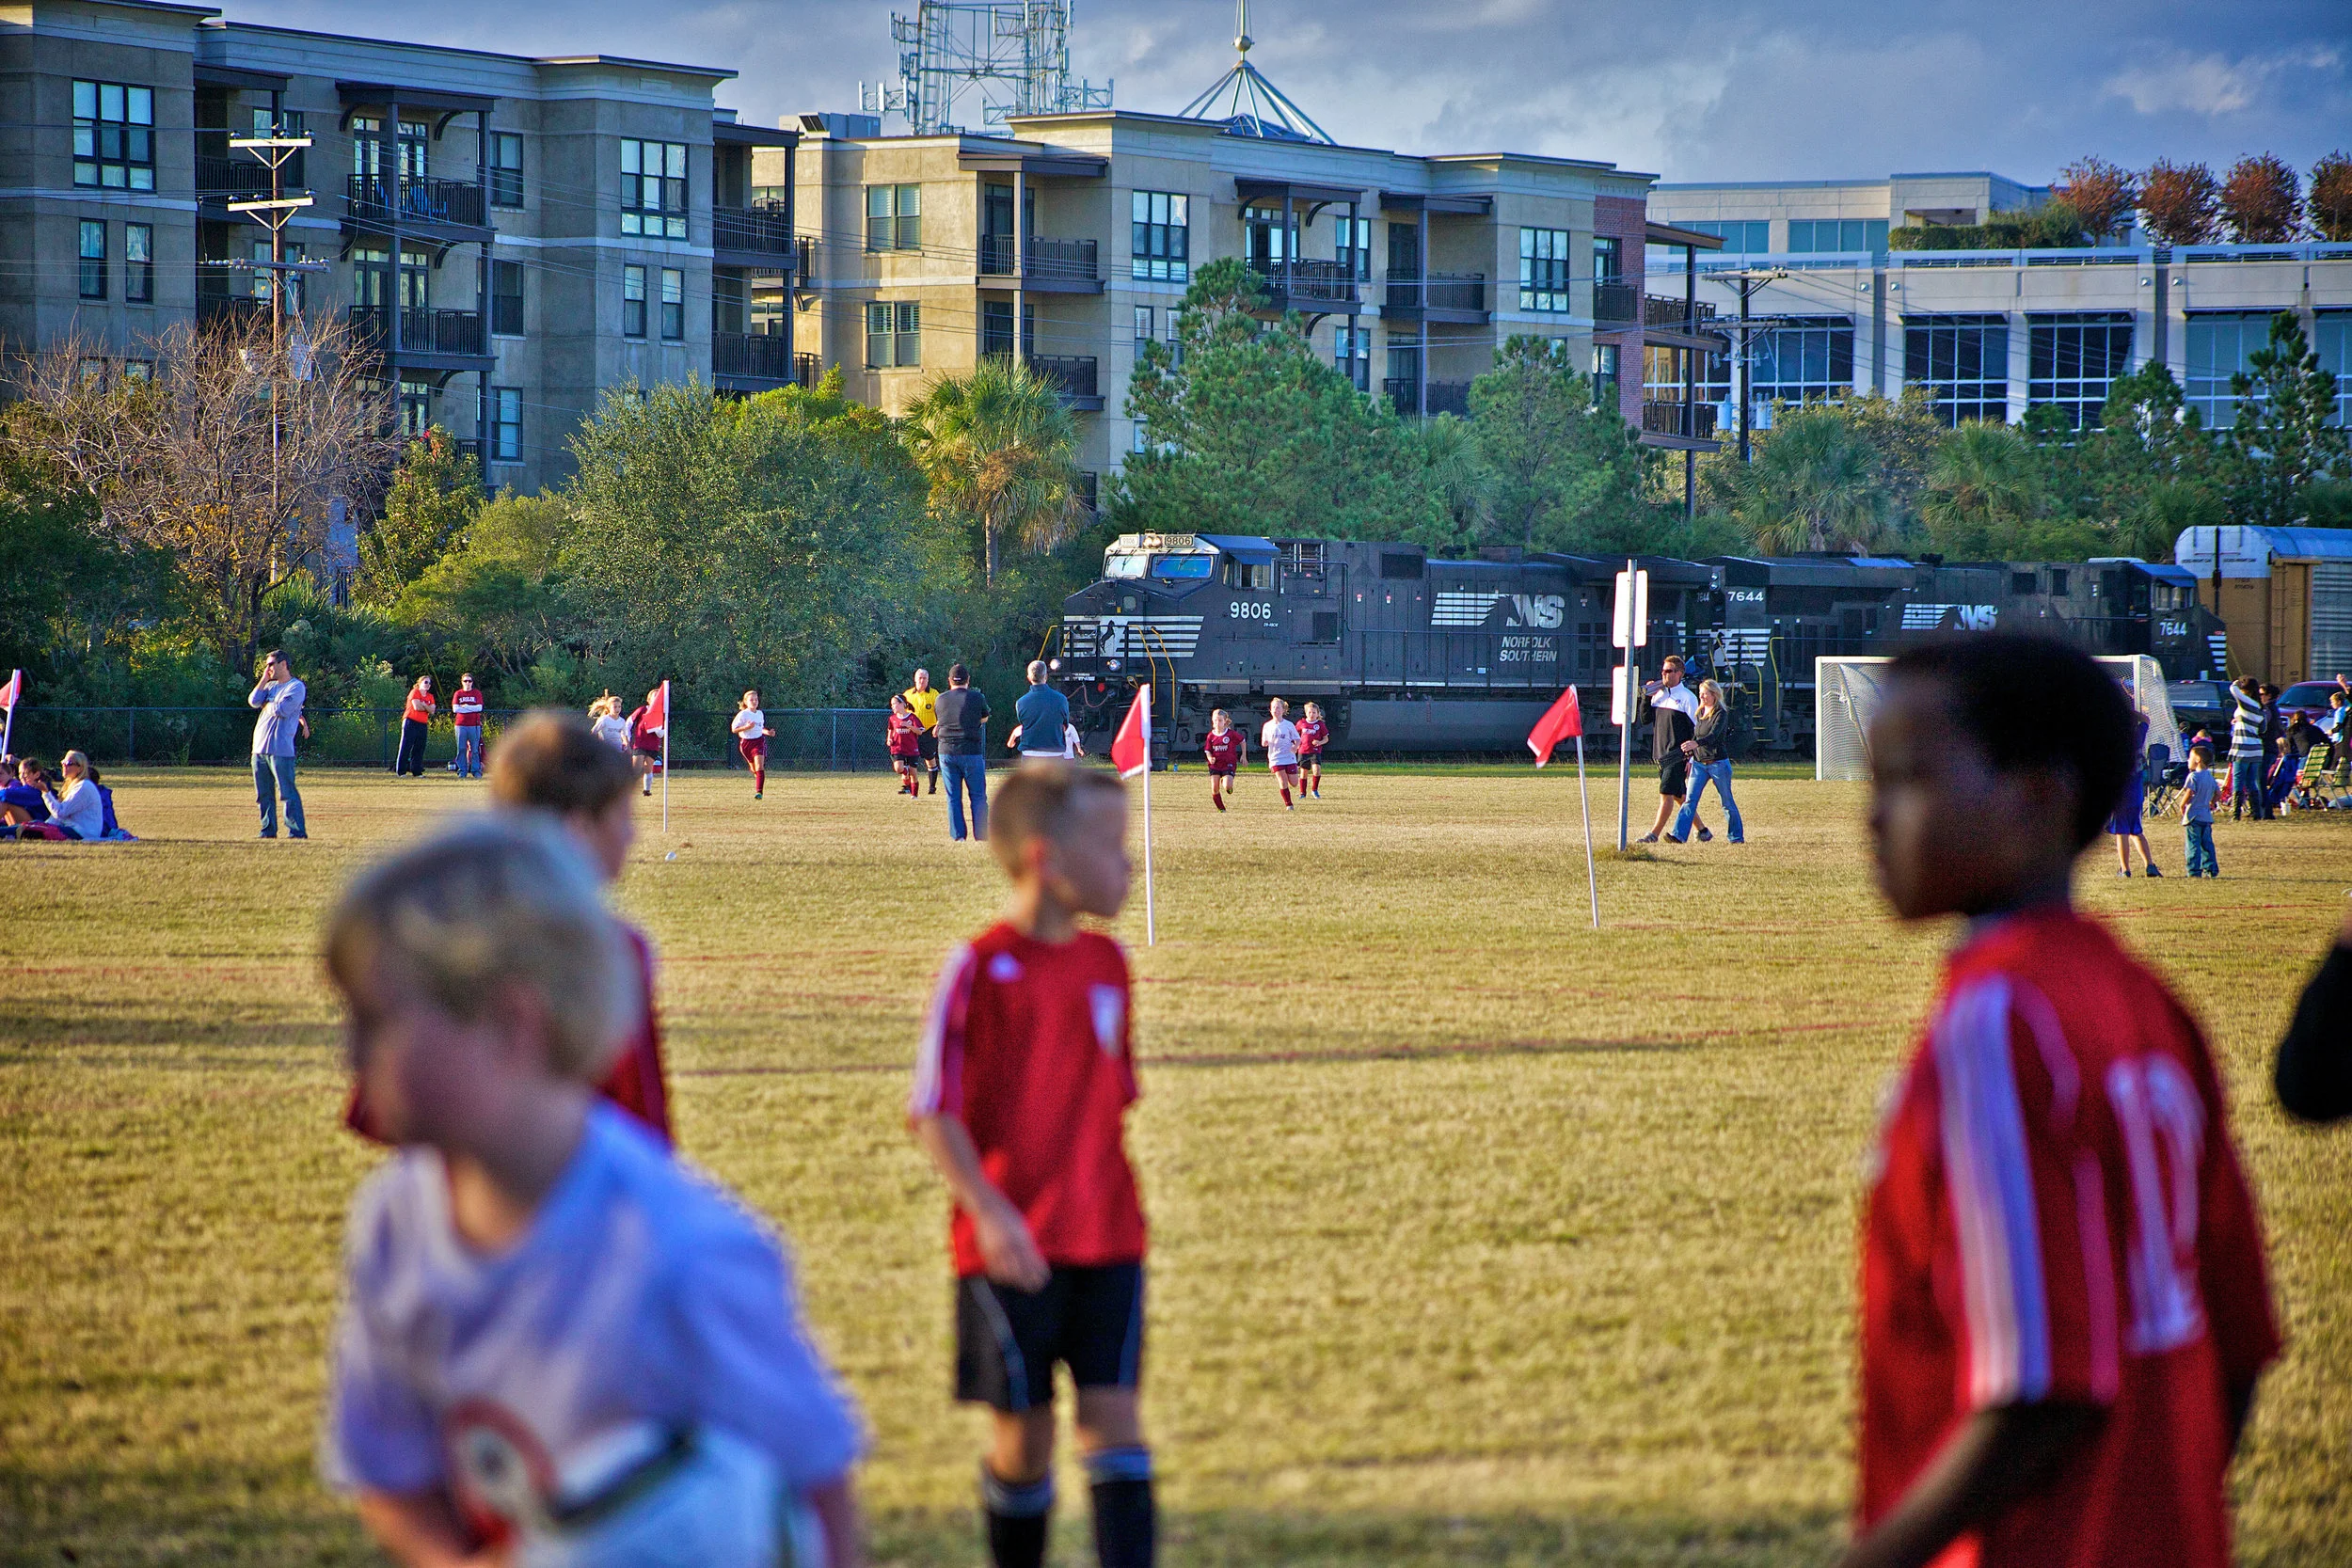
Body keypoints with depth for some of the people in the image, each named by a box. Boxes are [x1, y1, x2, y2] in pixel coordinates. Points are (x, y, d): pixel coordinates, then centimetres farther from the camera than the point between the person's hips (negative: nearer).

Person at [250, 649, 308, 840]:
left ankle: (297, 831, -10)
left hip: (280, 750, -8)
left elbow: (281, 710, -15)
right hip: (260, 748, 8)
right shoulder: (271, 686, 20)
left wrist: (266, 705, 3)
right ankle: (268, 830, 15)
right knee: (264, 793, 9)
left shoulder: (296, 687, -4)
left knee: (287, 792, -10)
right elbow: (253, 701, 5)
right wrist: (264, 679, 6)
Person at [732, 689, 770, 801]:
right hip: (746, 742, -1)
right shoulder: (743, 714, -9)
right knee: (753, 768, 11)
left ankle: (759, 792, -23)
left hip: (759, 740, 1)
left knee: (759, 767, -17)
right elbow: (734, 729, -11)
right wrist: (747, 727, -24)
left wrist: (767, 732, 4)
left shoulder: (760, 713, 8)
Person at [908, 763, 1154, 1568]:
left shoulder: (1106, 962, 6)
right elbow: (932, 1111, -12)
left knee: (1114, 1421, -3)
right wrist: (988, 1210, -21)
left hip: (1107, 1242, 4)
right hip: (1015, 1251, -4)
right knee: (1024, 1433, 5)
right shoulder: (980, 967, -11)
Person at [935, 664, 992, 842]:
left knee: (953, 797, 8)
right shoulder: (977, 698, -3)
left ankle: (957, 836, 5)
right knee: (978, 796, 4)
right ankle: (981, 836, 0)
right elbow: (985, 718, 14)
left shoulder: (940, 700, 3)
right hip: (971, 752, -3)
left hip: (946, 752, 3)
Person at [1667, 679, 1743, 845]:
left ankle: (1737, 837, 18)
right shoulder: (1700, 713, 11)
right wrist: (1690, 757, 15)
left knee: (1727, 802, 5)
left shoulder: (1721, 714, -11)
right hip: (1699, 763, 6)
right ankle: (1679, 835, -16)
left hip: (1718, 763, -6)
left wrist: (1695, 744, -41)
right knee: (1690, 800, -7)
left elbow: (1713, 736, -26)